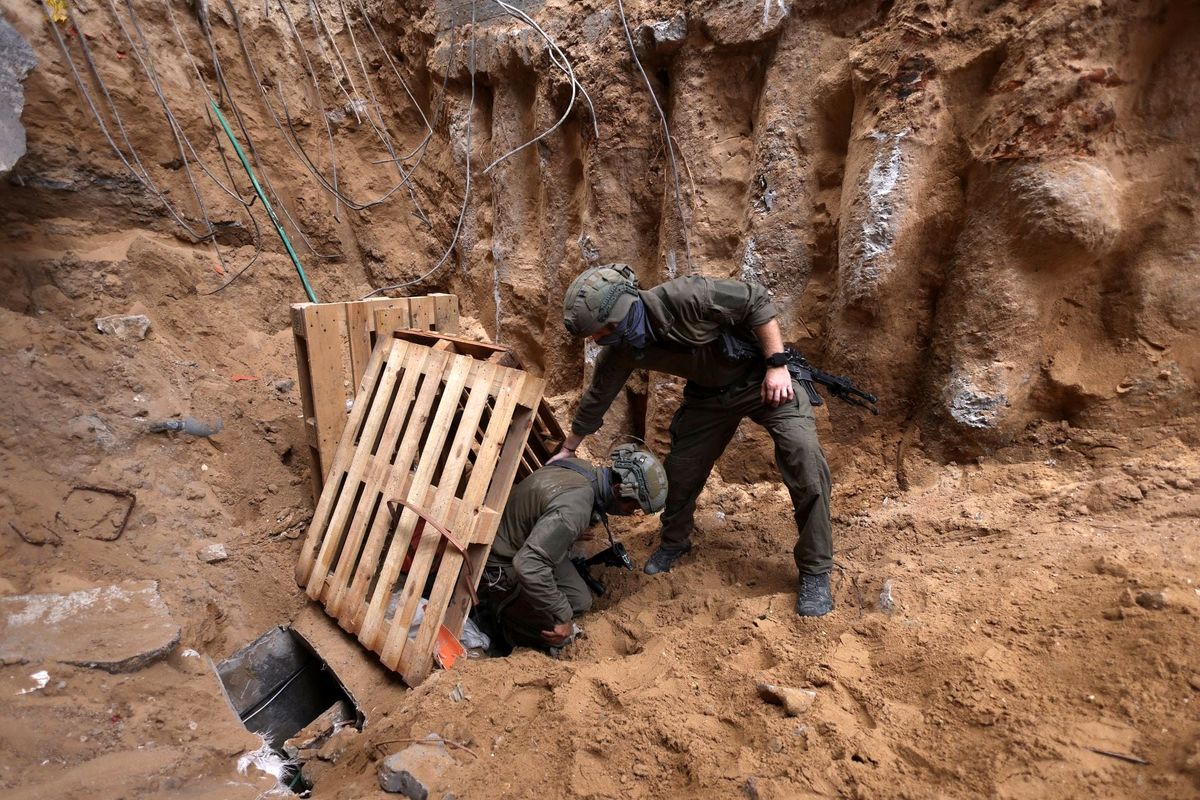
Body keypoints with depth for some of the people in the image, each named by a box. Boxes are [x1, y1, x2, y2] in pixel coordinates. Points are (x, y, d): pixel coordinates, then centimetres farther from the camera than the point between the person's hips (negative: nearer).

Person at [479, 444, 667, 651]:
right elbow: (528, 564, -41)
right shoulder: (575, 508, -35)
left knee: (580, 601, 7)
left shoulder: (584, 468, -6)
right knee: (558, 635, -9)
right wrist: (562, 617, -31)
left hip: (526, 546, 9)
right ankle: (492, 609, 7)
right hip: (500, 569, -9)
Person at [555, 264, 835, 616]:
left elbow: (757, 301, -24)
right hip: (709, 393, 5)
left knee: (806, 461, -18)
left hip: (763, 376, -5)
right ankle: (674, 541, 35)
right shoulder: (619, 353, -14)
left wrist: (777, 364, -27)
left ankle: (815, 572, -3)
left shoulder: (684, 298, -34)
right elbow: (596, 399, 4)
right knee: (680, 470, 5)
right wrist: (567, 450, 14)